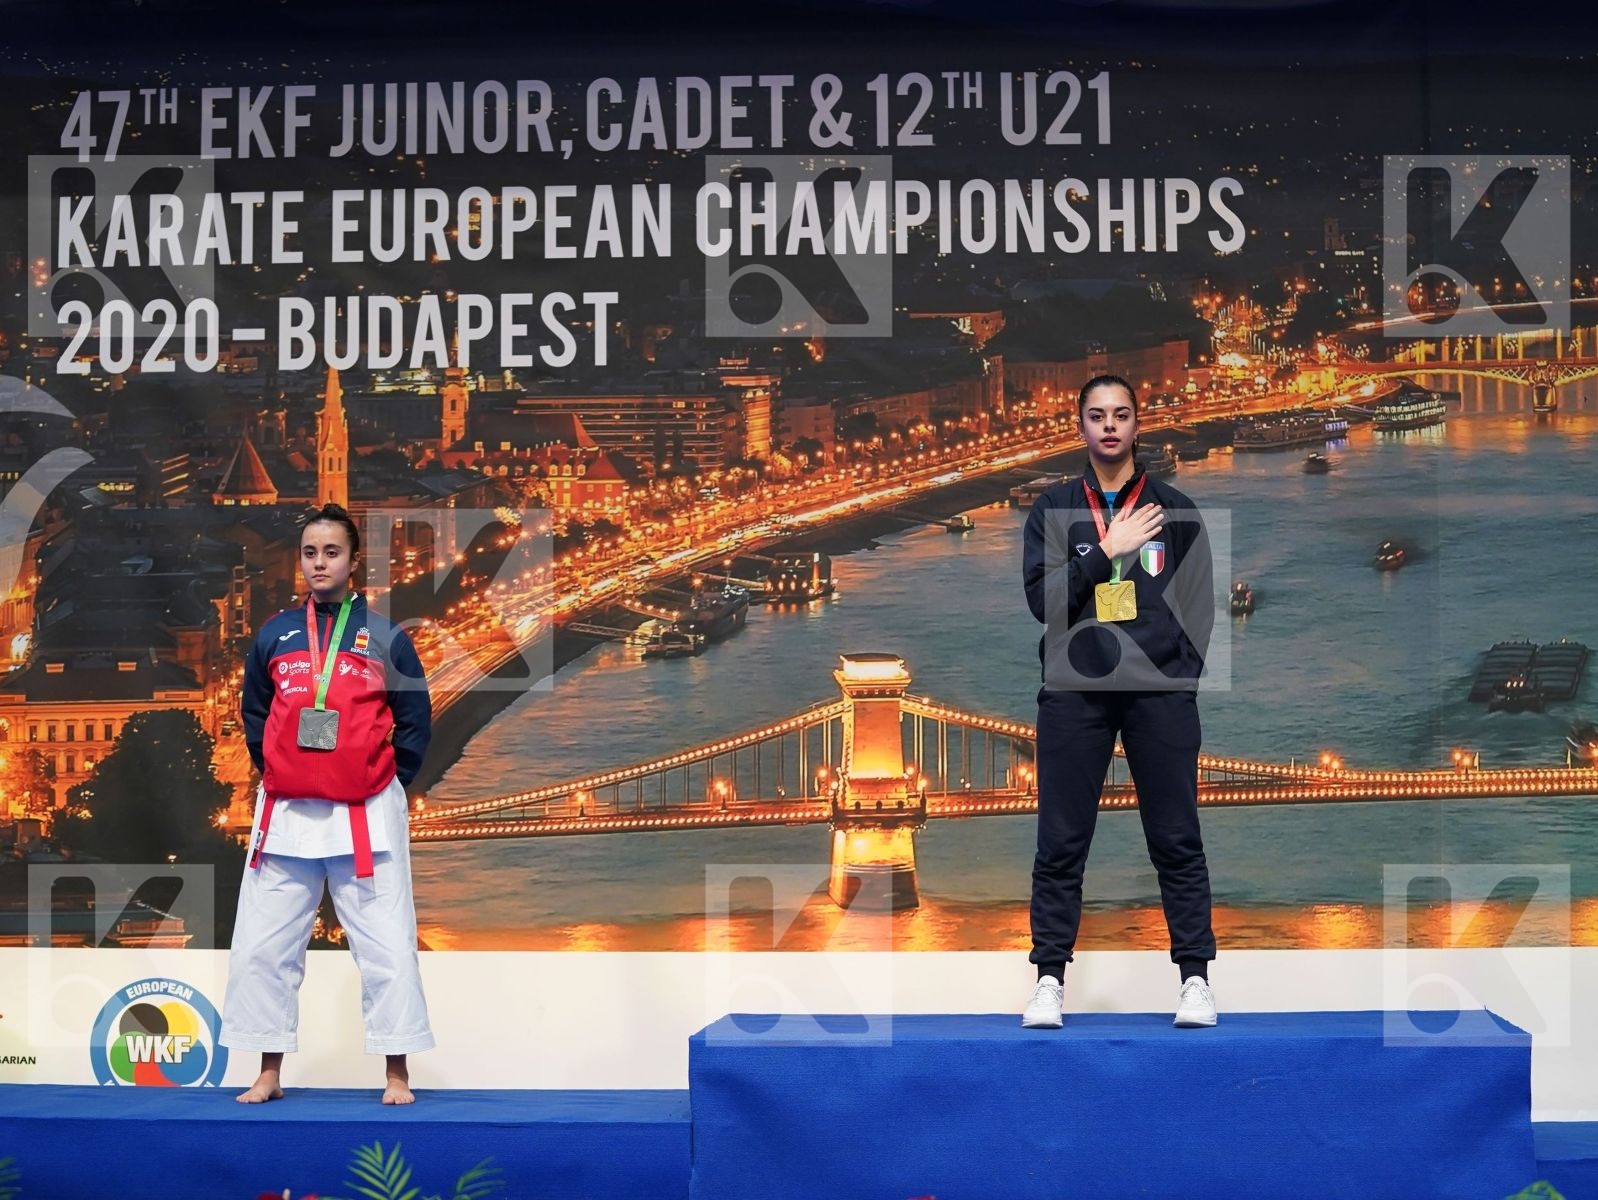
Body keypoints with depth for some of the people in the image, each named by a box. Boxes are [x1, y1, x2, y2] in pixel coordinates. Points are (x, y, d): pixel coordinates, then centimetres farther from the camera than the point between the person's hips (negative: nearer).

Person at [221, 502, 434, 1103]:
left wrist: (386, 782, -1)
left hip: (366, 815, -3)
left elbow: (415, 721, 5)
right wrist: (277, 773, 7)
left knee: (387, 947, -2)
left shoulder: (385, 638, 1)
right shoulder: (274, 636, 7)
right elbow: (254, 715, 16)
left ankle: (397, 1073, 8)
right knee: (261, 947, 5)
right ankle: (269, 1072, 17)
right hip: (285, 814, 3)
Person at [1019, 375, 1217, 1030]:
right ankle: (1050, 980, 9)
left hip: (1161, 694, 0)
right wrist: (1108, 549, -9)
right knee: (1061, 844, 2)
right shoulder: (1053, 508, 8)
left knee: (1177, 841, 2)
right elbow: (1041, 597, -3)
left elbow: (1199, 604, 10)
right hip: (1073, 694, 0)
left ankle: (1195, 976, 9)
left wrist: (1179, 675, 0)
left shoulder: (1175, 509, 10)